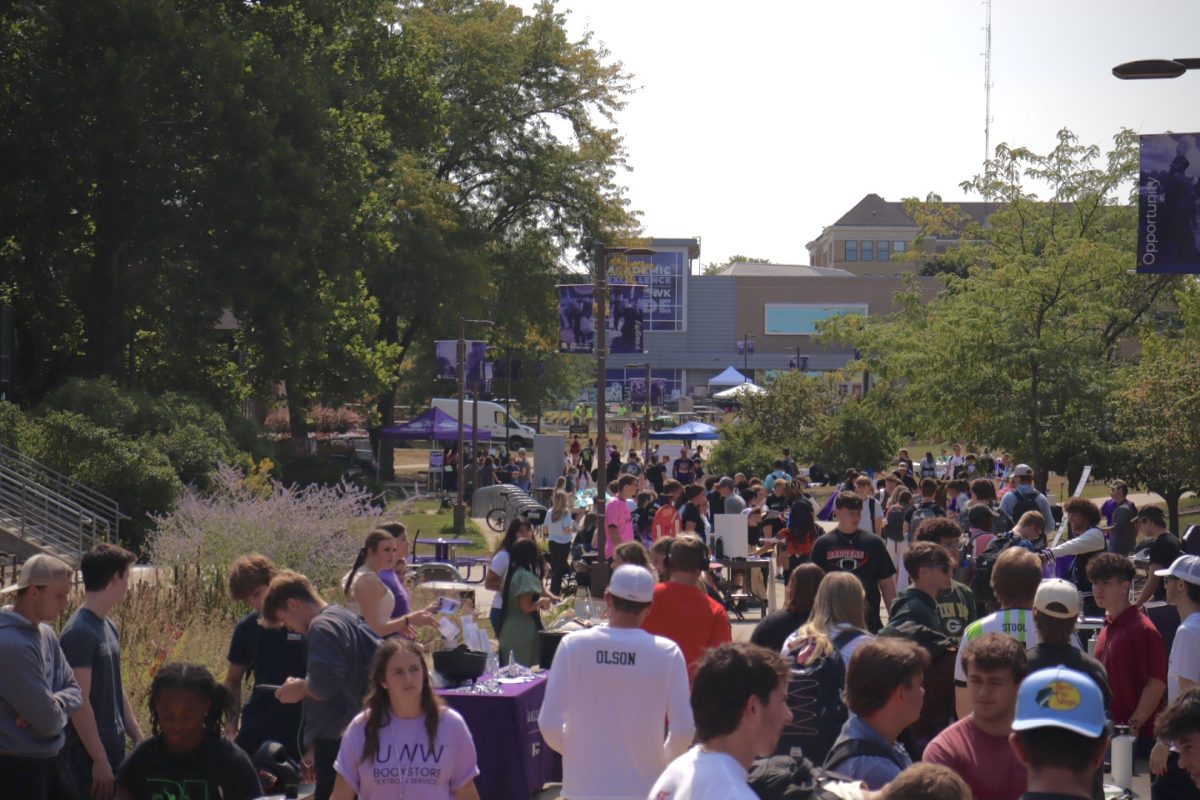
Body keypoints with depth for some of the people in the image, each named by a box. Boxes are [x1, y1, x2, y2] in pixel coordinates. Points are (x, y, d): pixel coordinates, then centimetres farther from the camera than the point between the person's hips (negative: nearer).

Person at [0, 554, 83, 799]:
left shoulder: (46, 633, 6)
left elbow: (74, 690, 11)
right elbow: (50, 721, -23)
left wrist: (51, 704, -10)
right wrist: (59, 706, 0)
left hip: (49, 761, 9)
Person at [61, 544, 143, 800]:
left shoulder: (108, 627, 11)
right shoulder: (79, 632, -17)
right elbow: (79, 702, -19)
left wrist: (139, 737, 15)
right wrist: (100, 760, -18)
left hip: (113, 747, 9)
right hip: (88, 754, -9)